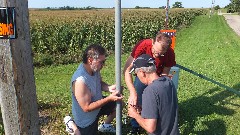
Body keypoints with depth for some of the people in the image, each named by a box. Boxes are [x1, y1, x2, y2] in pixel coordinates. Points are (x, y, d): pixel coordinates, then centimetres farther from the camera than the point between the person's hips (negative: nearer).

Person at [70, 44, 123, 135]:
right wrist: (109, 98, -35)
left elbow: (100, 83, 5)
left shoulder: (94, 69, -14)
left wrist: (109, 88, -17)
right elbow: (86, 108, -33)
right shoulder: (80, 80, -39)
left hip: (97, 105, 7)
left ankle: (105, 125, 30)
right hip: (86, 118, -7)